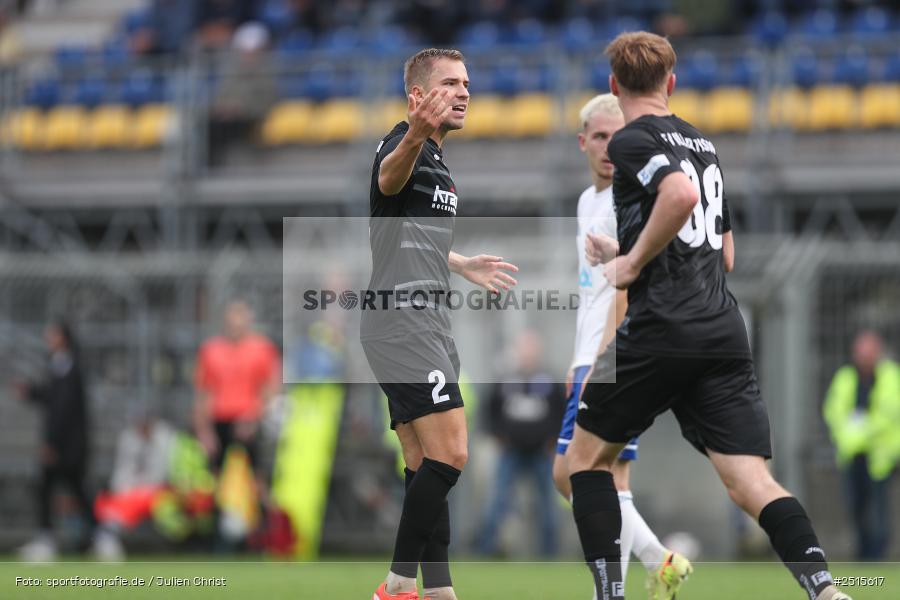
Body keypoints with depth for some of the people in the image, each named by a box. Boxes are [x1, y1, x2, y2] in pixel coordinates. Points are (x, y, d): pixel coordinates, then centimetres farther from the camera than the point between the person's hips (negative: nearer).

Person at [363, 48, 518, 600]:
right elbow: (390, 176, -40)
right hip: (402, 318, -11)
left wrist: (462, 265, 49)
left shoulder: (437, 158, 19)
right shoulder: (407, 147, -13)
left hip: (428, 322, 11)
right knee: (449, 455, -17)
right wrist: (413, 139, -63)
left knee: (428, 470, 9)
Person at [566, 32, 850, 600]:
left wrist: (632, 262, -13)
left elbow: (681, 192, -24)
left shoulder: (633, 141, -2)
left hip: (661, 329, -6)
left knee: (587, 456, 15)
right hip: (726, 330, 6)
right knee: (753, 484, -4)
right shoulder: (703, 143, 21)